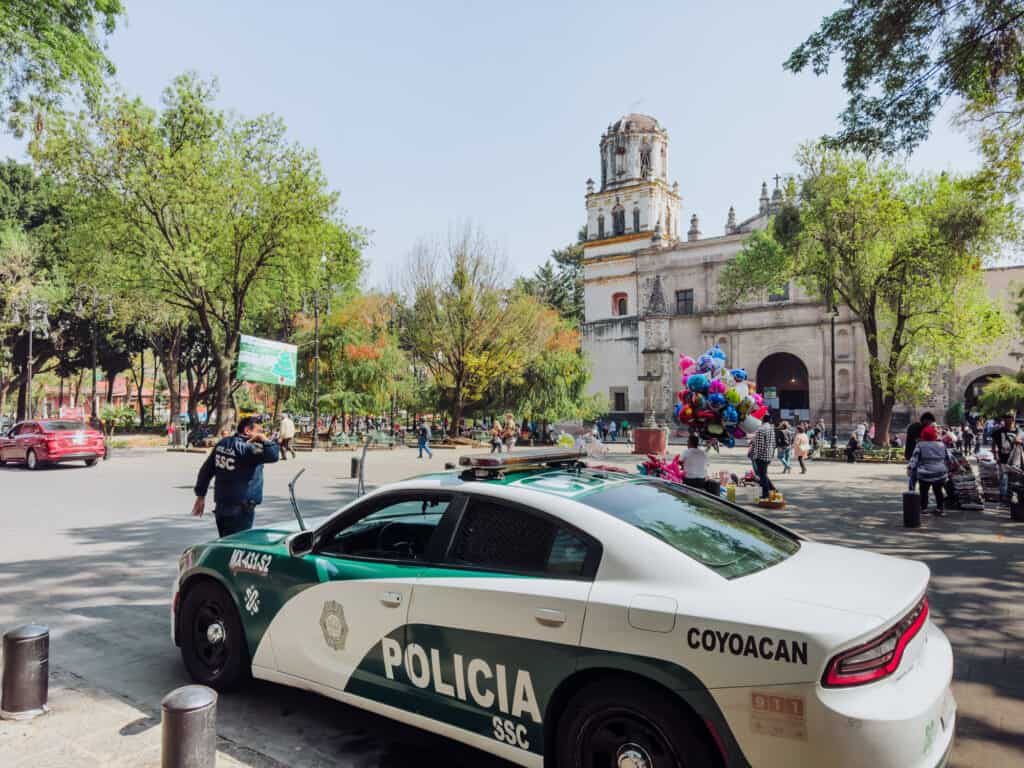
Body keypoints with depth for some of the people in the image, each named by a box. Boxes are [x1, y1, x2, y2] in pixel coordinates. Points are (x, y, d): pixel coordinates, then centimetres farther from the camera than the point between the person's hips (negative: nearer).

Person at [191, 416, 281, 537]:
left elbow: (206, 470, 14)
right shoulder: (247, 448, -17)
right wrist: (265, 440, -13)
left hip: (220, 507, 8)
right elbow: (273, 455, -32)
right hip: (240, 510, -8)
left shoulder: (222, 443, 8)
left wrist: (201, 495, 21)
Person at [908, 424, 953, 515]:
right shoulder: (942, 445, 4)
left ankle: (923, 507, 8)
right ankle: (939, 508, 18)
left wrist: (910, 469, -2)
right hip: (940, 474, 3)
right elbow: (950, 458, 13)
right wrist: (948, 470, 25)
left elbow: (914, 459, -9)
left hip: (925, 475, -3)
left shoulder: (920, 445, -8)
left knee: (923, 492, 7)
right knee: (938, 491, 16)